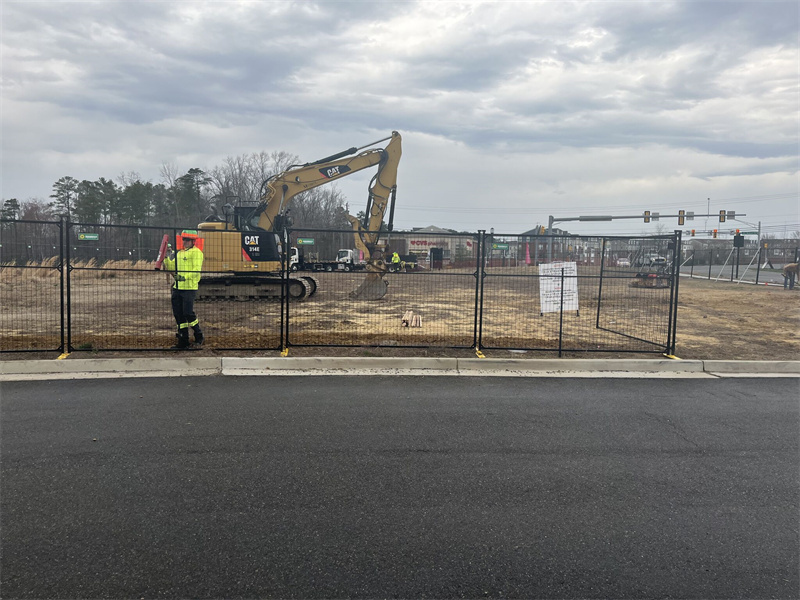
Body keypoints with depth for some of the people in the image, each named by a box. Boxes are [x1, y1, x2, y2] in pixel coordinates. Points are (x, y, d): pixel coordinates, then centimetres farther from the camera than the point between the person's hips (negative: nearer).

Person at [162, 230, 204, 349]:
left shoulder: (196, 252, -4)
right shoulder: (180, 253, 22)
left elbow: (197, 270, -15)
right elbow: (171, 268, 22)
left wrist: (184, 277, -27)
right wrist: (167, 258, 8)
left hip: (189, 287, -8)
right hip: (177, 288, 8)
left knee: (188, 313, -11)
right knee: (178, 314, 6)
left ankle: (199, 336, 7)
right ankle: (183, 341, 12)